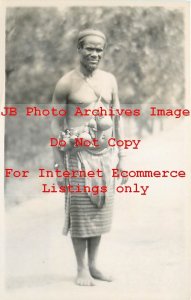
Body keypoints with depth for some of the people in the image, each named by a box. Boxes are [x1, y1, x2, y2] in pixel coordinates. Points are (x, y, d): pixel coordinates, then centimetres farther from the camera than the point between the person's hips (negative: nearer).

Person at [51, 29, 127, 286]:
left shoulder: (110, 80, 8)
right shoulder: (66, 83, -6)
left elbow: (117, 119, 12)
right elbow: (56, 125, -4)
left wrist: (122, 157, 8)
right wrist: (59, 165, -8)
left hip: (106, 153, 5)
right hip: (79, 153, -4)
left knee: (100, 210, 9)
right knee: (80, 212, 2)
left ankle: (93, 265, 22)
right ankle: (82, 269, 13)